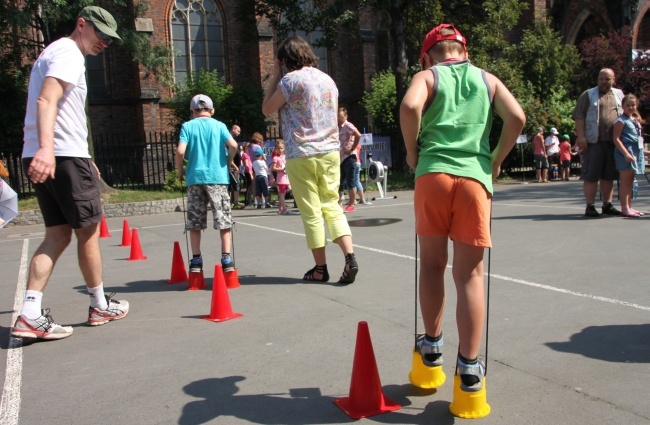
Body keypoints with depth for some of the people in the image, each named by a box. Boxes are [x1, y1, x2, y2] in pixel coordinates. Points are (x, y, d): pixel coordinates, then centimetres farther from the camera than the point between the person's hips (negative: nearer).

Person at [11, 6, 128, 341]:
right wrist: (46, 148, -38)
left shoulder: (53, 52, 27)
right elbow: (46, 100, -23)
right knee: (88, 231, 2)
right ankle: (100, 306, 15)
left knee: (58, 235, 6)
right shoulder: (69, 53, -6)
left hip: (41, 156, 9)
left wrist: (85, 160, 35)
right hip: (64, 156, -9)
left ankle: (30, 315, -3)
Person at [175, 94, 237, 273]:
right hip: (217, 177, 0)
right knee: (223, 219, 5)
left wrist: (180, 170, 6)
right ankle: (226, 258, 0)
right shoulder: (219, 125, 5)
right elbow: (233, 145, -10)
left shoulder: (187, 126, 4)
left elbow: (180, 151, -9)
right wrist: (229, 162, 7)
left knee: (194, 221, 9)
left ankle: (196, 260, 11)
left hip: (195, 178, 1)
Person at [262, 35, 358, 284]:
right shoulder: (328, 79, 12)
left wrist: (275, 75, 7)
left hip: (301, 154, -5)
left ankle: (320, 268, 9)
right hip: (330, 151, 6)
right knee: (332, 206, 11)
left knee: (311, 212, 2)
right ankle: (349, 256, -4)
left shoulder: (291, 79, -8)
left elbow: (267, 109, 2)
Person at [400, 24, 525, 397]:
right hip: (475, 177, 1)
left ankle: (432, 344, 23)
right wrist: (497, 161, 15)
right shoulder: (487, 79, 19)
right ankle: (469, 364, 4)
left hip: (432, 174, -1)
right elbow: (517, 117, 4)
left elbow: (409, 107, -11)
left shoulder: (427, 76, 12)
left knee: (432, 265, 13)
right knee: (470, 273, 3)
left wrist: (412, 152, 2)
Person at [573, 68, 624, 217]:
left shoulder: (619, 95, 17)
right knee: (591, 175, -5)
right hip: (594, 142, -4)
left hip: (613, 142, 4)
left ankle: (607, 205, 16)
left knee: (609, 175, 8)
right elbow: (579, 116, -4)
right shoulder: (588, 95, 4)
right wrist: (581, 136, -14)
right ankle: (590, 206, -1)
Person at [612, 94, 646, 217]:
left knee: (630, 181, 11)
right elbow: (616, 139, -15)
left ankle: (629, 207, 15)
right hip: (625, 153, -8)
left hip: (636, 152, 8)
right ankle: (624, 208, -5)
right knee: (625, 180, -7)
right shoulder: (621, 120, -8)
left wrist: (643, 150, 16)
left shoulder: (636, 120, 17)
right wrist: (626, 153, -22)